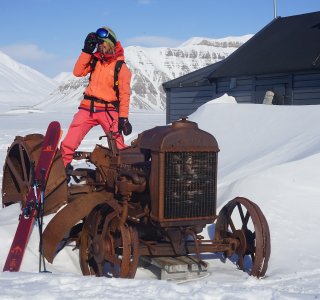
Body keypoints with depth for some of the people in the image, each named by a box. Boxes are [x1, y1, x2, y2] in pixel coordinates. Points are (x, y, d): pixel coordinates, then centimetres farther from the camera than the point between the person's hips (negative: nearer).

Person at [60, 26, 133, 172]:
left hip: (108, 109, -3)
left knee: (117, 141, -10)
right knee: (71, 138, -4)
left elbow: (124, 94, -4)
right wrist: (86, 51, -6)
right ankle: (63, 162, 6)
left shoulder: (121, 67, -3)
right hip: (88, 106, 3)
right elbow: (78, 72, -1)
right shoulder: (94, 60, 9)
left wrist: (123, 117, -9)